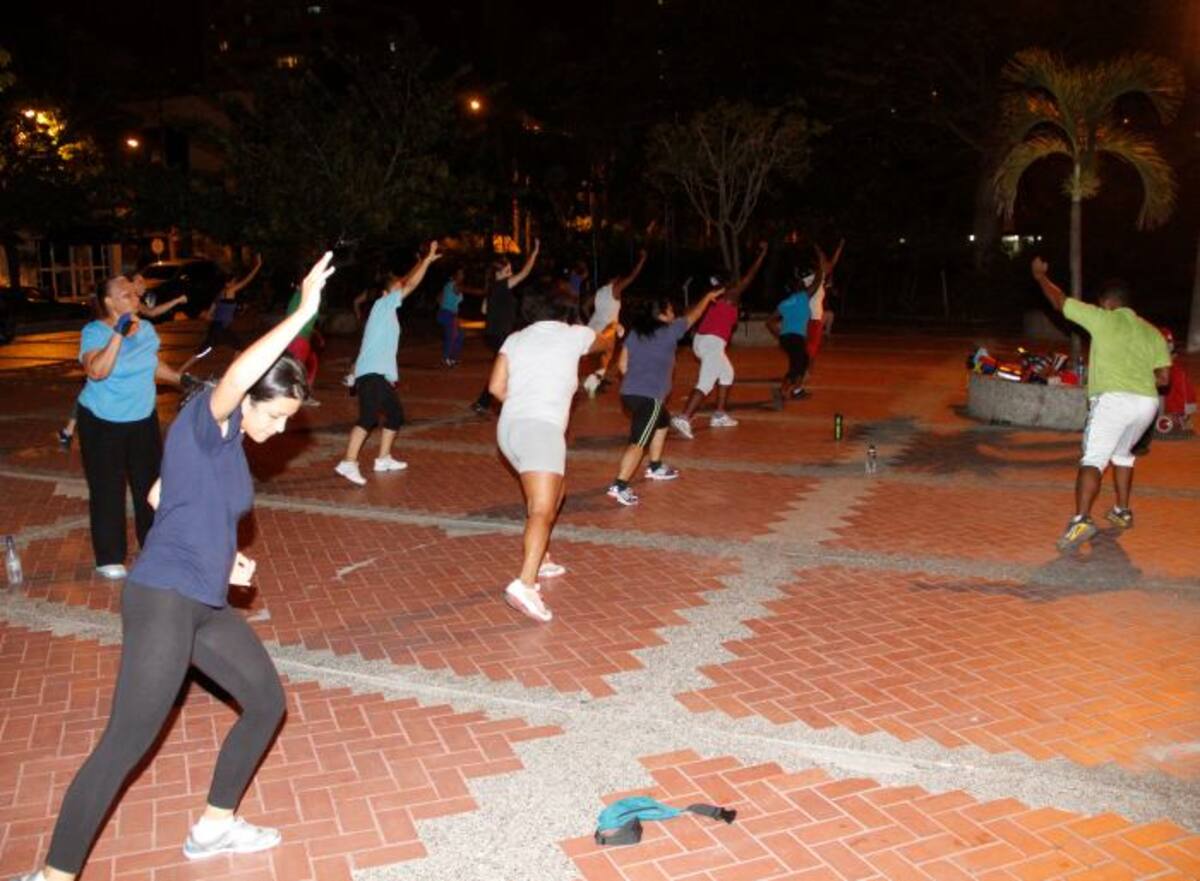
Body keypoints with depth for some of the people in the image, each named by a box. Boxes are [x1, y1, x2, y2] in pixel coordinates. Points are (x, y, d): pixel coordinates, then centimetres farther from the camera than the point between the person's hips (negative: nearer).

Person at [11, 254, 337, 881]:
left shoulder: (231, 442, 11)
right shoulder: (205, 418, -14)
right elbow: (236, 375, -38)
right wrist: (305, 310, -34)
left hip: (205, 604, 10)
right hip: (164, 601, -9)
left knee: (267, 702, 16)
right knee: (125, 744, -5)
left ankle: (214, 826, 32)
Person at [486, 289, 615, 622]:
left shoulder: (515, 339, 18)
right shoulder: (575, 334, 12)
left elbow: (496, 387, 9)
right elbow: (605, 341, 35)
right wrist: (612, 330, 58)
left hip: (508, 427, 7)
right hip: (541, 428, -6)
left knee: (553, 492, 27)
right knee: (542, 511, -17)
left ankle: (541, 561, 37)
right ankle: (524, 585, -35)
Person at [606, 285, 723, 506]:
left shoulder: (634, 333, 13)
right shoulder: (669, 330, 0)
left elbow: (622, 364, 11)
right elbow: (693, 315, 15)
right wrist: (708, 297, 30)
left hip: (628, 393, 8)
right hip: (650, 396, -8)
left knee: (662, 421, 31)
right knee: (638, 442, -11)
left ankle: (655, 467, 42)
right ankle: (619, 486, -23)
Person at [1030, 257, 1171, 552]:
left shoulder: (1103, 319, 4)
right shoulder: (1152, 332, 18)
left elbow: (1059, 301, 12)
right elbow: (1163, 377, 12)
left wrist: (1040, 276, 27)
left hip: (1113, 399, -6)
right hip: (1147, 402, 6)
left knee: (1093, 460, -13)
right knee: (1122, 454, 28)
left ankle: (1081, 520, -29)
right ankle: (1123, 512, 36)